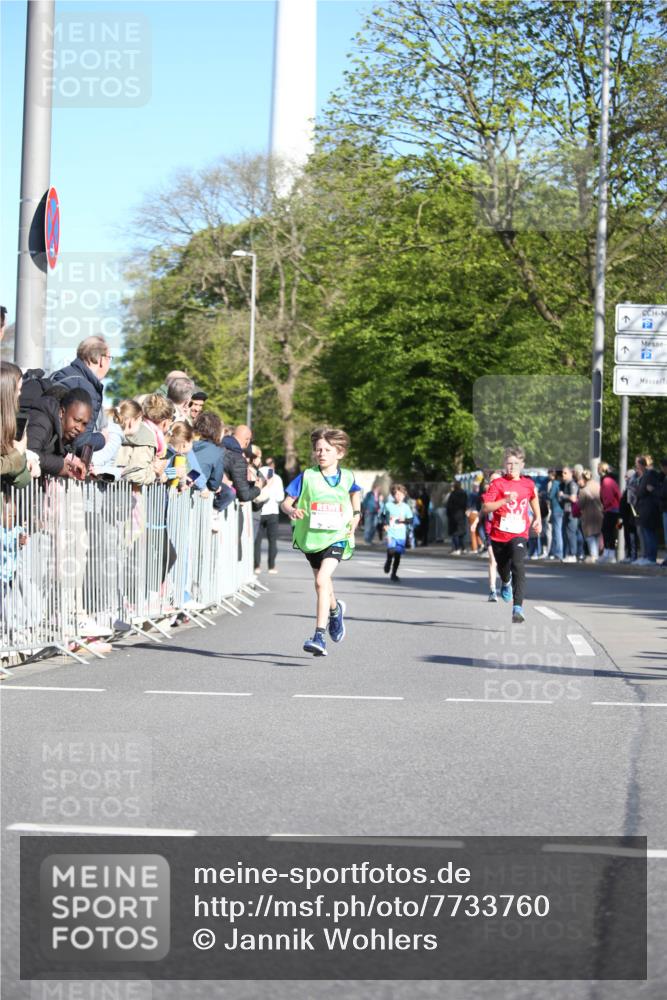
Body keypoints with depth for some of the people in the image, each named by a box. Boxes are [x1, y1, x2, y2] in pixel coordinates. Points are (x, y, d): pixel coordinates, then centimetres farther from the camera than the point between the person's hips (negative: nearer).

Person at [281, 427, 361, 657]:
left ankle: (320, 636, -24)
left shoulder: (347, 476, -1)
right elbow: (286, 502, -7)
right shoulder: (307, 477, -7)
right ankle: (335, 610, 56)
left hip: (337, 536, -2)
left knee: (322, 580, -22)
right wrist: (291, 511, -29)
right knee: (323, 581, 21)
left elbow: (354, 492, 24)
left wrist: (356, 514, 11)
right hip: (311, 536, 2)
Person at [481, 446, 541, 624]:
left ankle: (518, 607, -27)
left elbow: (534, 497, 27)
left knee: (518, 567, -22)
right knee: (503, 568, 20)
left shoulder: (528, 484, 2)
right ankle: (506, 583, 58)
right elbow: (485, 508, -16)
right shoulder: (498, 484, -7)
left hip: (519, 535, 0)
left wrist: (538, 518, 21)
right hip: (499, 535, 0)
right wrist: (505, 500, -26)